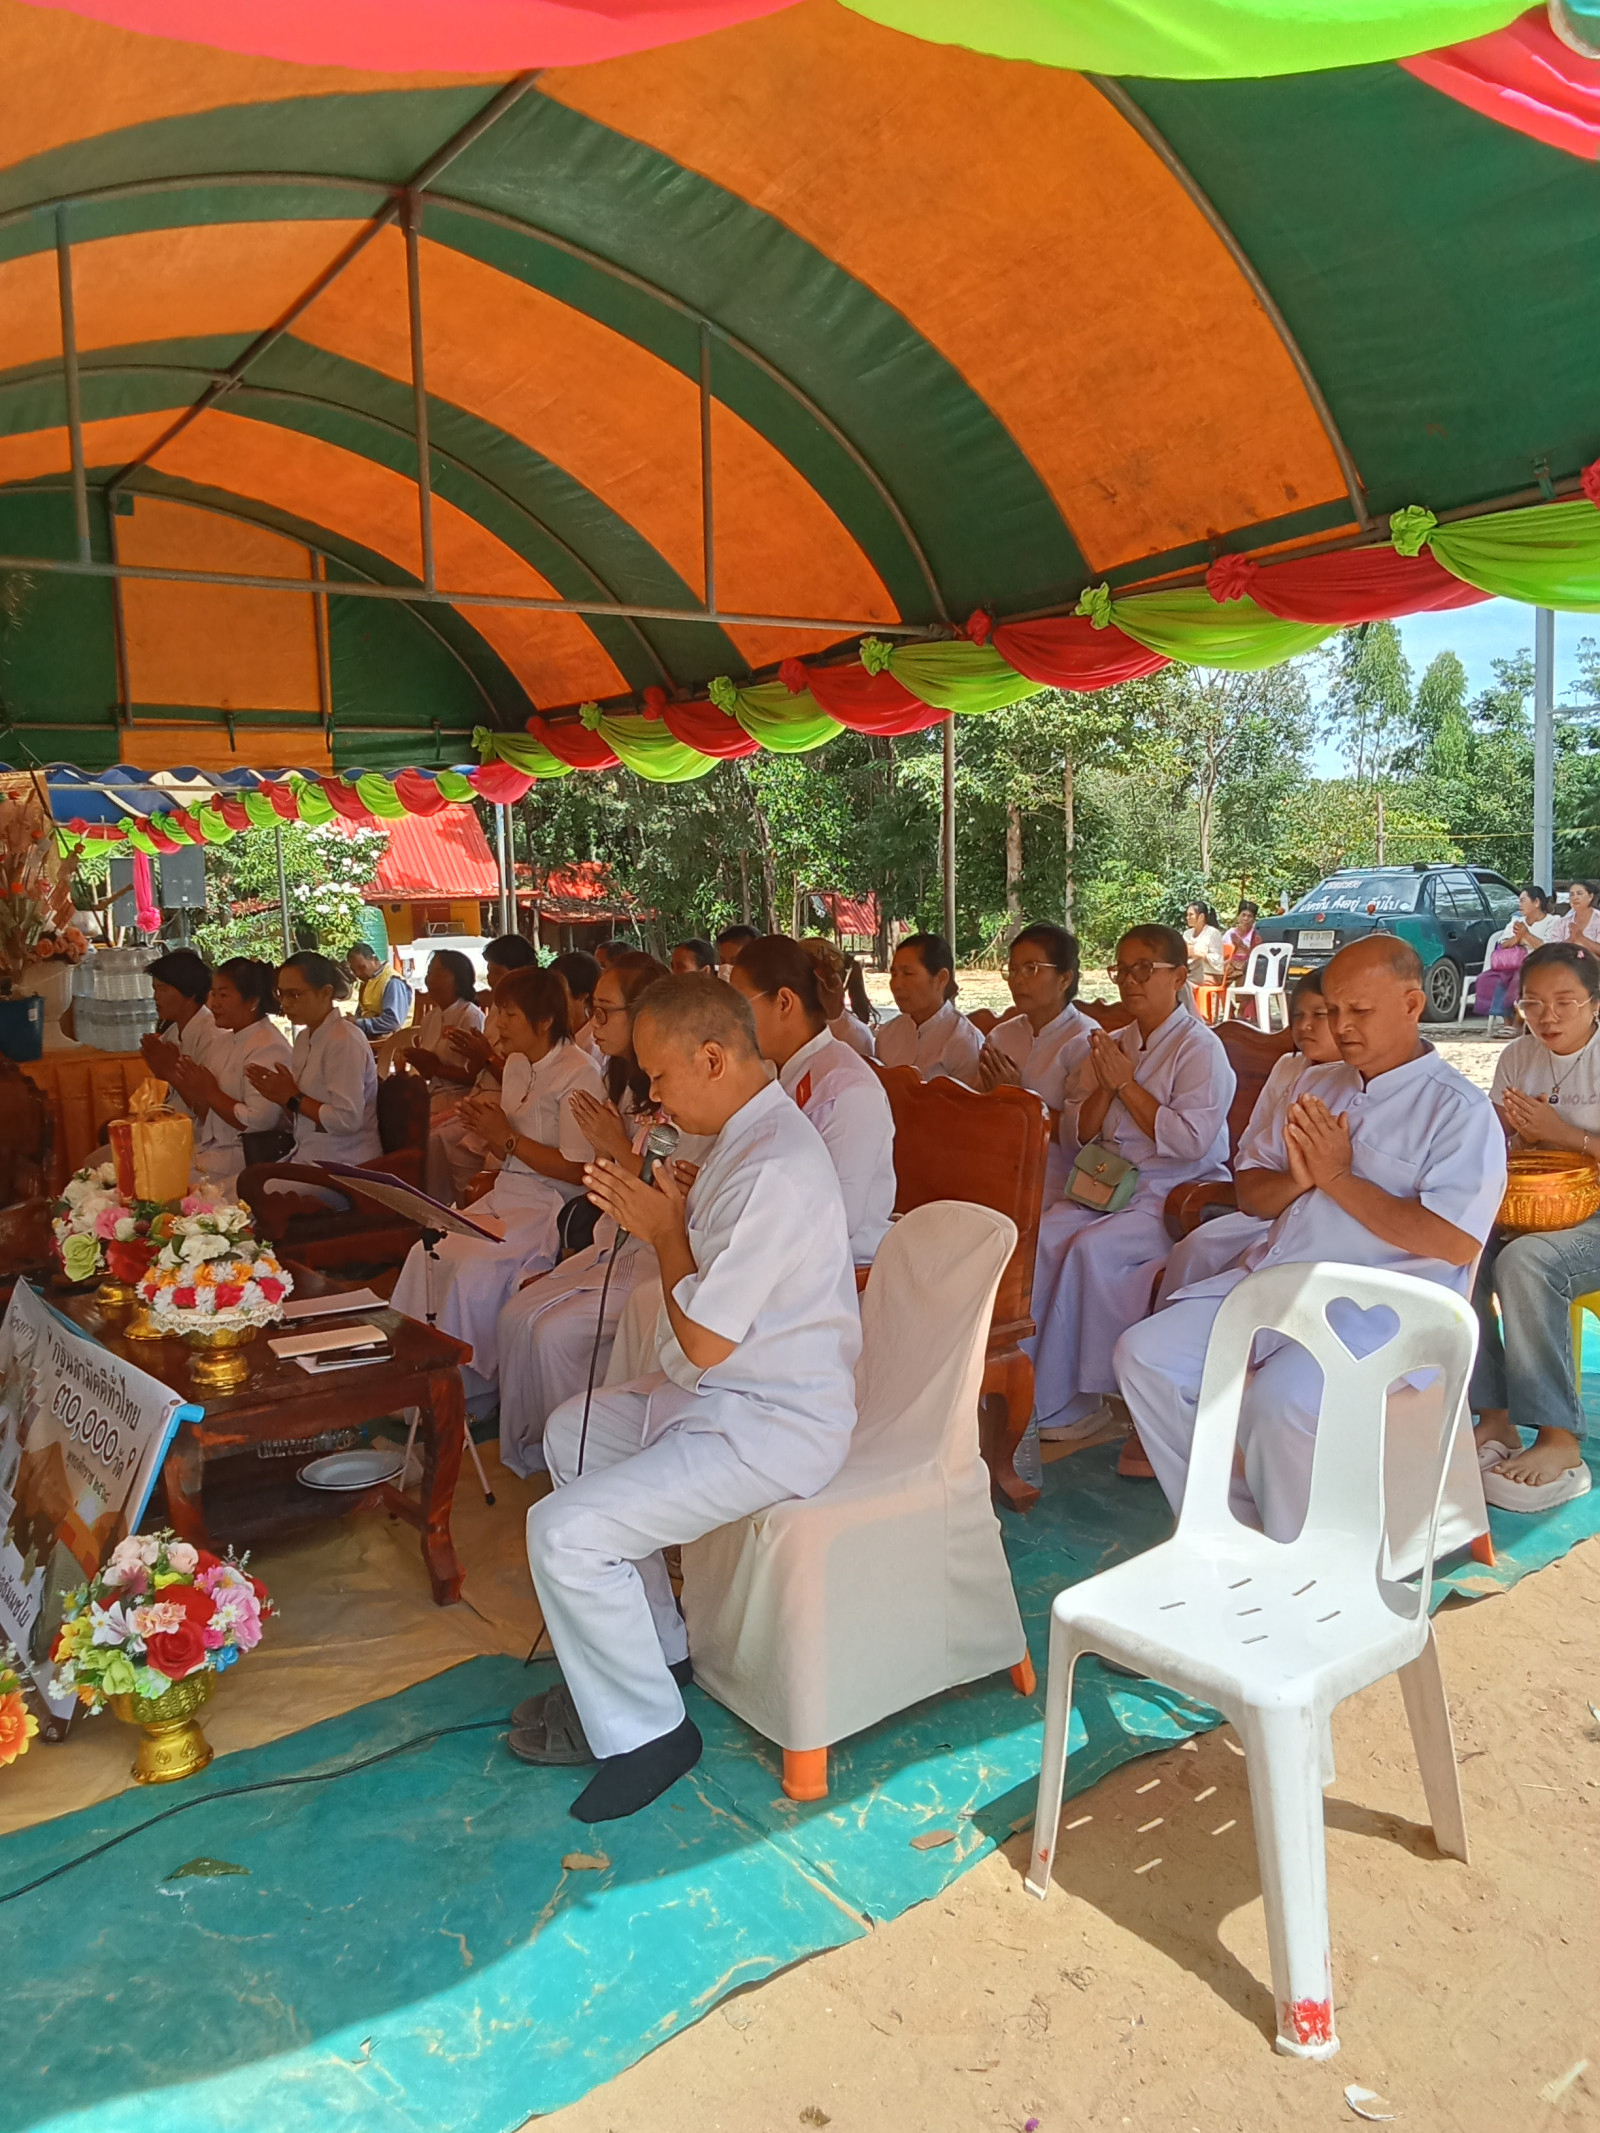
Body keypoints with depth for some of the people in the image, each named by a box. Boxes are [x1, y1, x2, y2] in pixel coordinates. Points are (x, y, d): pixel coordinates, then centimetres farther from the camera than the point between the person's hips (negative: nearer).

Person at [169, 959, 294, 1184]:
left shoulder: (269, 1047, -14)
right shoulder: (226, 1043, 14)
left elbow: (258, 1121, -24)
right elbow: (207, 1116, 16)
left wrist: (211, 1093, -14)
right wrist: (179, 1081, 1)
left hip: (245, 1157, -8)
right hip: (212, 1148, 8)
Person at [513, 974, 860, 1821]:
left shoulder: (772, 1172, -28)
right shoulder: (753, 1133, 5)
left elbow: (704, 1341, -25)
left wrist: (666, 1231, -11)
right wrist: (669, 1207, -2)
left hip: (771, 1427, -11)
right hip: (732, 1391, 11)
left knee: (565, 1533, -18)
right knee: (570, 1433, 24)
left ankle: (642, 1731, 5)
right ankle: (649, 1648, 32)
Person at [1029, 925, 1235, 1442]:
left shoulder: (1200, 1047, -5)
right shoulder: (1111, 1045, 15)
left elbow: (1191, 1140, -18)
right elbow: (1075, 1132, 13)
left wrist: (1127, 1083, -13)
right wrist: (1104, 1086, -5)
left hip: (1180, 1194, -6)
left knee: (1092, 1248, -29)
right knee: (1041, 1236, -20)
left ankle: (1059, 1398, -14)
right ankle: (1065, 1404, -15)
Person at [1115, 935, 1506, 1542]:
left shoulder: (1460, 1110, -4)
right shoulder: (1317, 1085, 18)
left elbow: (1456, 1243, -18)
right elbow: (1256, 1196, 18)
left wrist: (1338, 1178, -12)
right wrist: (1297, 1178, -6)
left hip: (1378, 1309, -7)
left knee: (1280, 1400, -33)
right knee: (1144, 1355, -8)